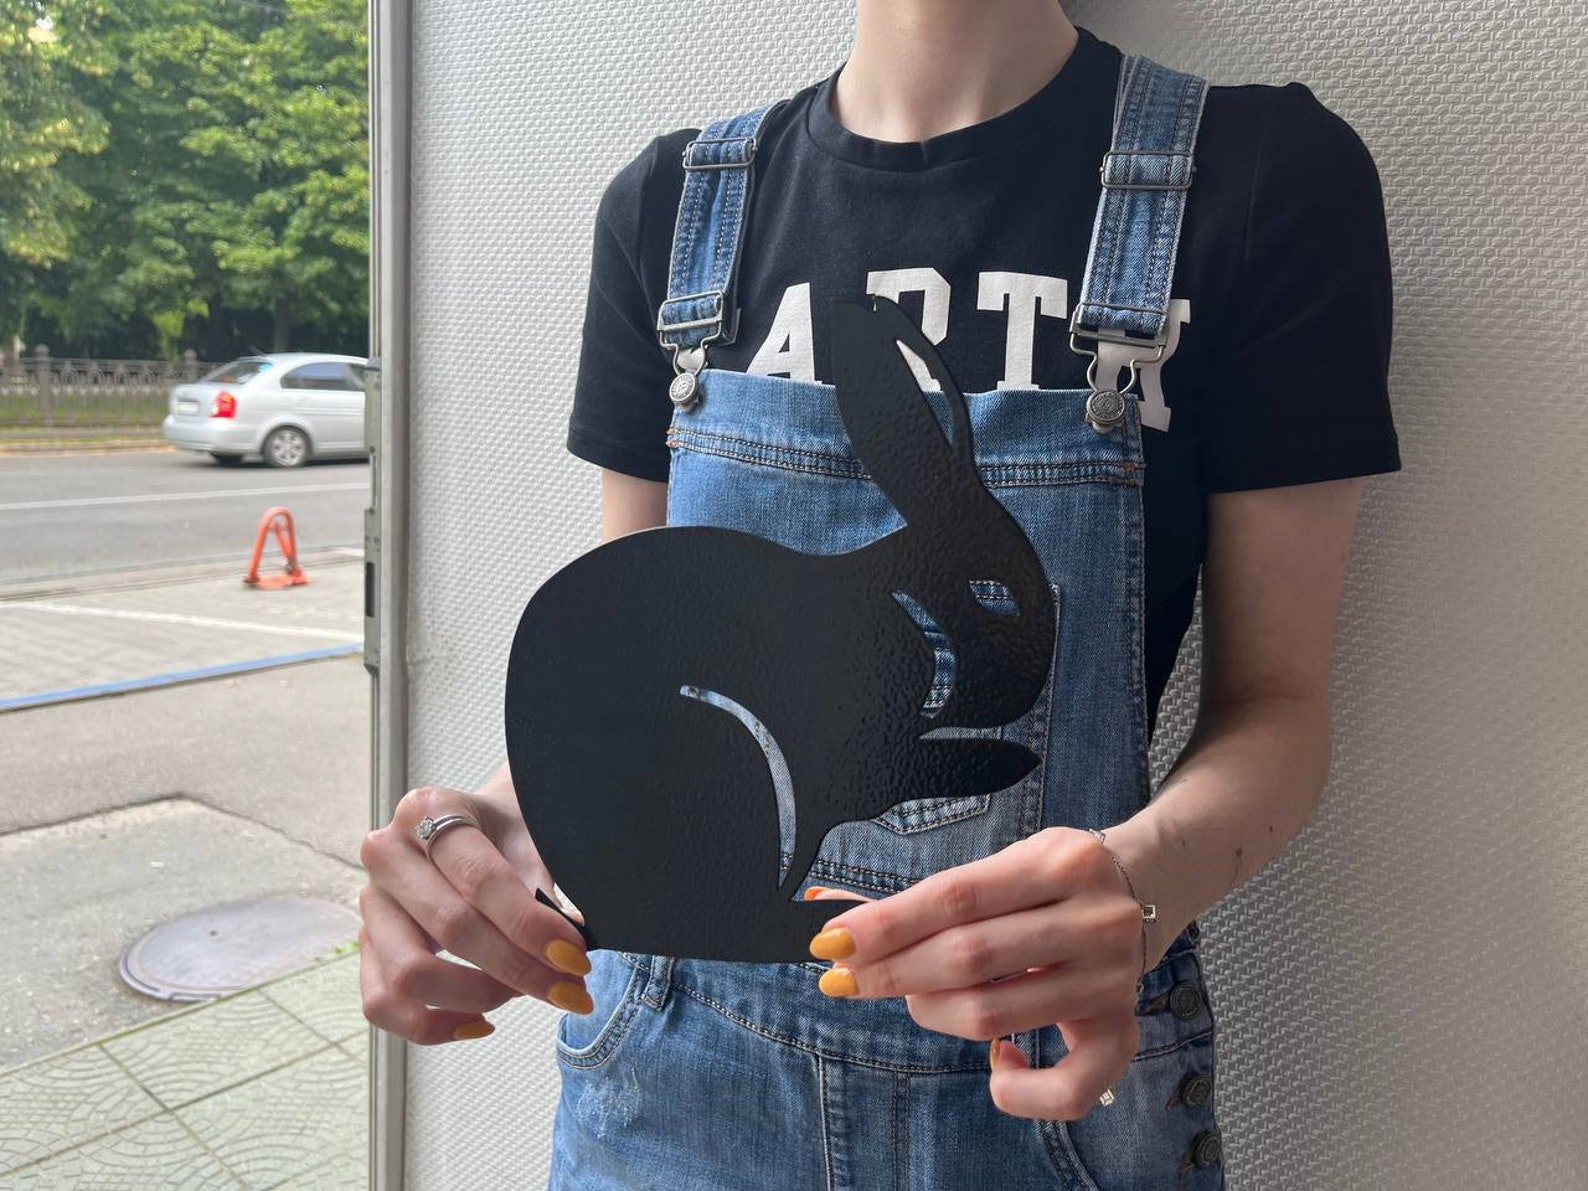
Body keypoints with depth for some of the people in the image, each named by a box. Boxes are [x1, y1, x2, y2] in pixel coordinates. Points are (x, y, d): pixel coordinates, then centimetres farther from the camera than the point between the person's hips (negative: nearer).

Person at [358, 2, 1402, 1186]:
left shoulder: (1267, 171, -10)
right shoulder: (675, 202, -2)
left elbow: (1273, 702, -8)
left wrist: (1140, 879, -29)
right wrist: (513, 816, -18)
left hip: (1043, 1075, -1)